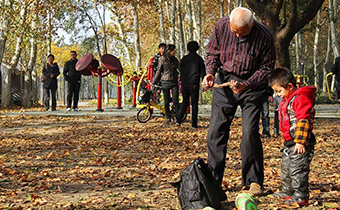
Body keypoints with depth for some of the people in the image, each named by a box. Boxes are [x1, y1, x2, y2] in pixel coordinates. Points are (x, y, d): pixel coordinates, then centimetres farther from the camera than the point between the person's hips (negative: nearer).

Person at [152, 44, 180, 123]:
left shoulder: (175, 59, 7)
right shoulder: (162, 59, 0)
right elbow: (158, 71, 5)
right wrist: (154, 82, 6)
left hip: (174, 82, 1)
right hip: (165, 82, -1)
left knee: (175, 100, -8)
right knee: (166, 101, 3)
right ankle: (168, 117, 14)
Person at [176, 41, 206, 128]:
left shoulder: (184, 59, 7)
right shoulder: (199, 59, -2)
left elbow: (180, 70, 13)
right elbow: (202, 72, -1)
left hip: (184, 83, 3)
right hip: (194, 84, -3)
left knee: (185, 102, 16)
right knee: (194, 104, 2)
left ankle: (178, 120, 5)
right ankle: (194, 123, 0)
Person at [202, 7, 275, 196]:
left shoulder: (263, 35, -19)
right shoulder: (221, 25, -11)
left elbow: (267, 67, -9)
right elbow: (213, 52, 5)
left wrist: (246, 85, -21)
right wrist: (210, 72, -13)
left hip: (252, 84, -3)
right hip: (225, 80, 3)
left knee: (250, 132, -11)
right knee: (216, 130, -1)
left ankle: (253, 181, 4)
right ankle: (213, 180, 10)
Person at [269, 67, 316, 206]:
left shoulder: (300, 99, -17)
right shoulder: (287, 100, 16)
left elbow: (303, 121, -23)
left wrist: (300, 142, -27)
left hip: (300, 143, -11)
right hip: (289, 143, 11)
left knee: (297, 169, -9)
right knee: (286, 167, 20)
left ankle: (301, 196, -1)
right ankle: (287, 192, 34)